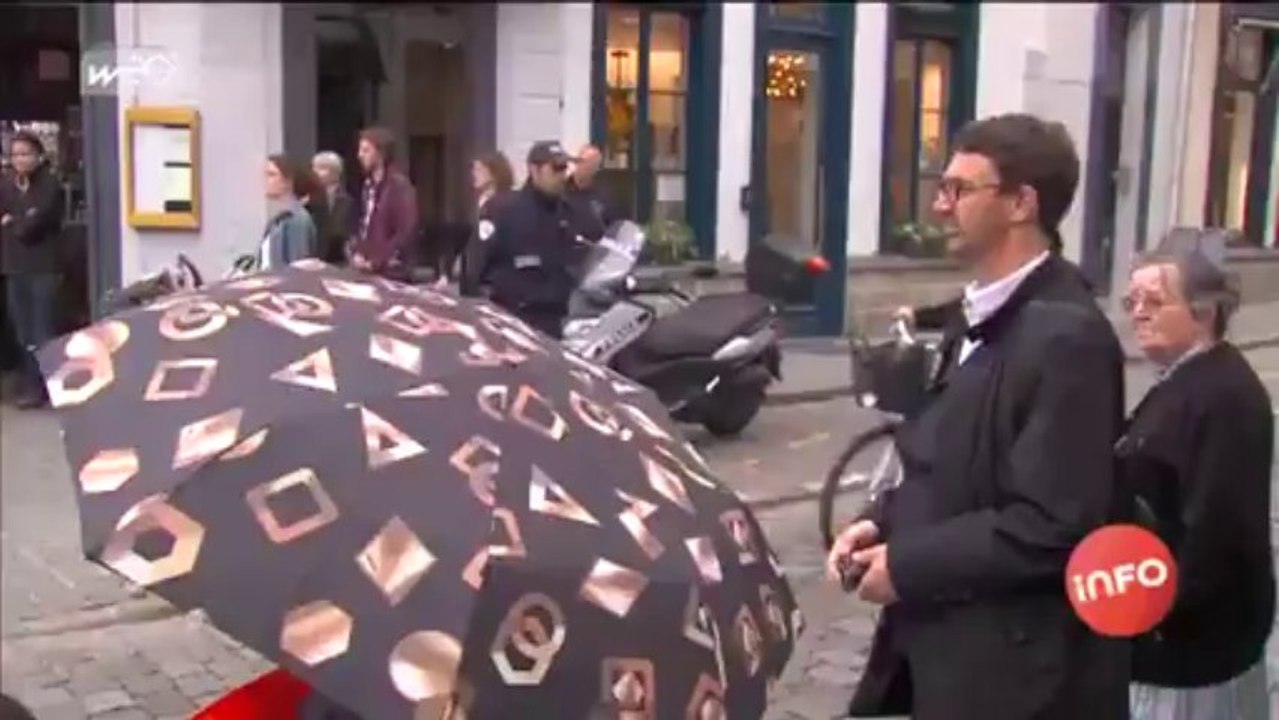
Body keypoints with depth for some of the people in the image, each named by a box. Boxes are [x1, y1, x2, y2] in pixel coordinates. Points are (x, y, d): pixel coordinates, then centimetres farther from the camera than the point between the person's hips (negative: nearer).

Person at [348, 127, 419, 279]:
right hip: (365, 269, 8)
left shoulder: (401, 187, -12)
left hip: (388, 272, -8)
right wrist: (356, 253, 3)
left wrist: (375, 263, -17)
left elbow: (406, 234, -19)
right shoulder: (369, 185, 14)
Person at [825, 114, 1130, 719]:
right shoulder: (985, 319, 10)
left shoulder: (1065, 334, -21)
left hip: (1016, 668, -9)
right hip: (953, 642, 9)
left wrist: (907, 565, -19)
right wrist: (885, 523, 1)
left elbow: (1053, 526, -26)